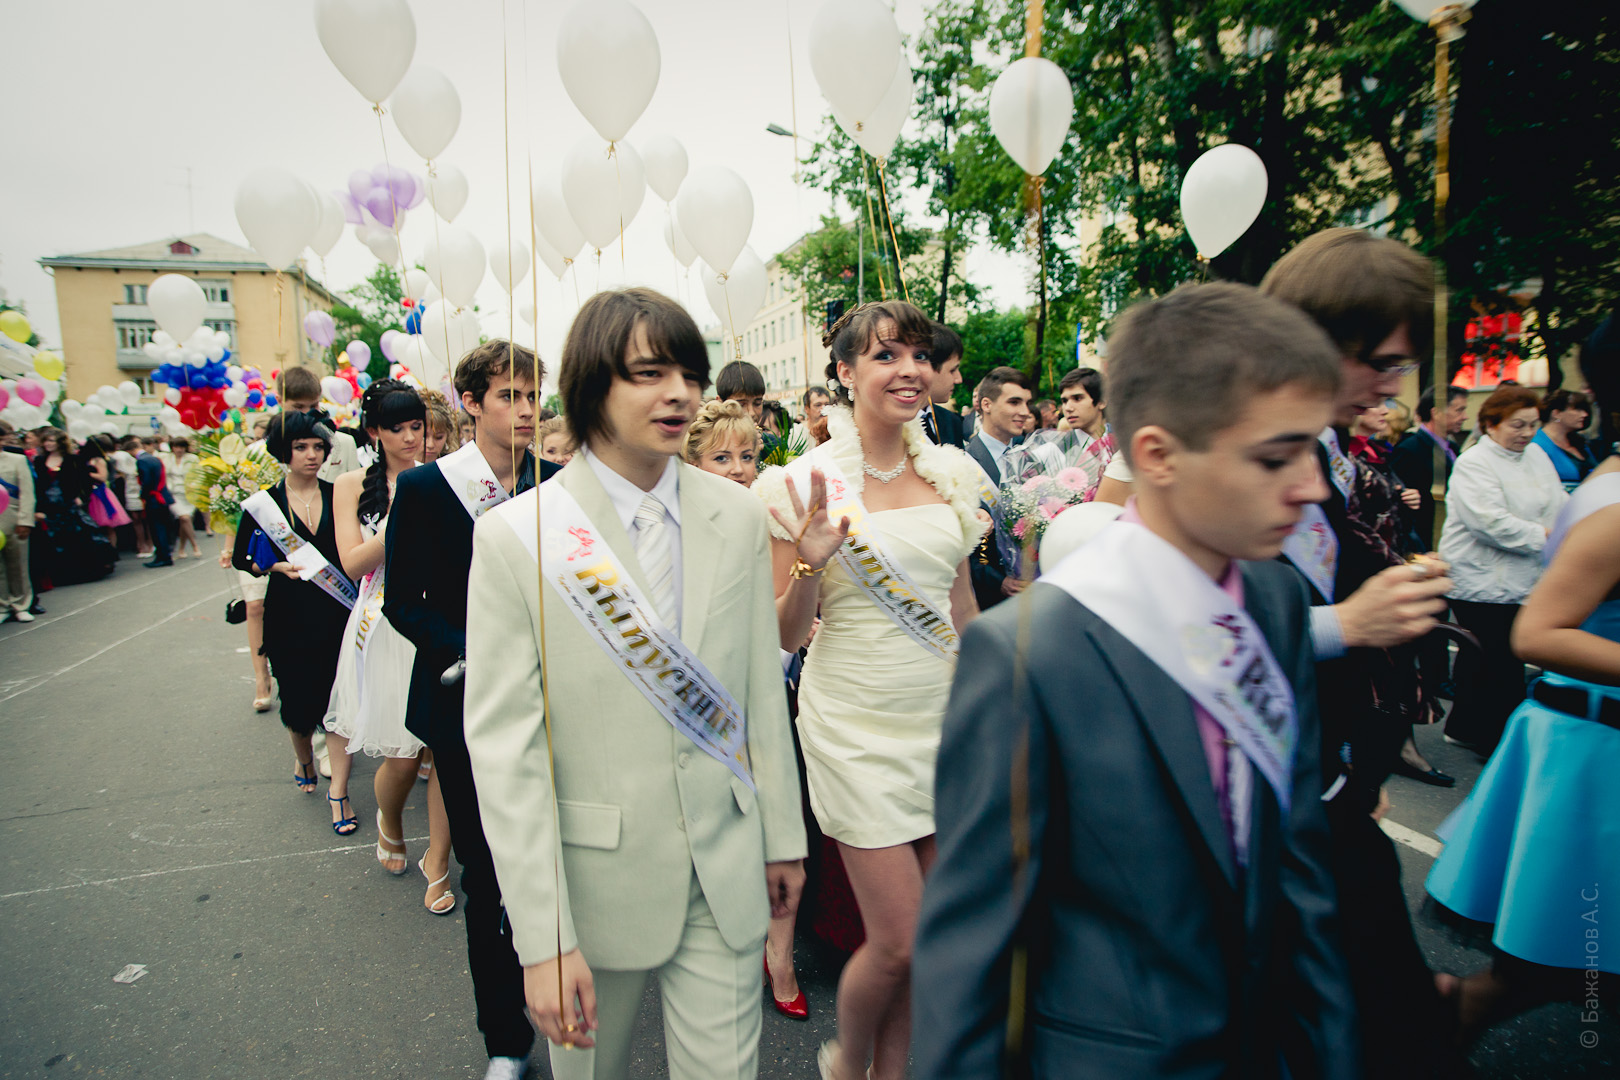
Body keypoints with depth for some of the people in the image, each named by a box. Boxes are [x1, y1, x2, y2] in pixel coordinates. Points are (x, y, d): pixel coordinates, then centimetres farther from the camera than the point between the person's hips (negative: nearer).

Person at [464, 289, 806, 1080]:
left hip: (726, 870, 2)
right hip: (596, 877, -2)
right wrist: (543, 939, -14)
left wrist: (783, 835, 10)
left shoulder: (737, 515, -1)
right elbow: (503, 747, -13)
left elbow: (763, 688, 5)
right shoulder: (517, 535, -12)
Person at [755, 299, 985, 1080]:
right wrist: (810, 563, -24)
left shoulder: (949, 474, 4)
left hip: (943, 715, 5)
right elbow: (785, 634, -6)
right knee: (899, 942, 1)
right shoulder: (805, 483, -9)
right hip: (857, 726, -4)